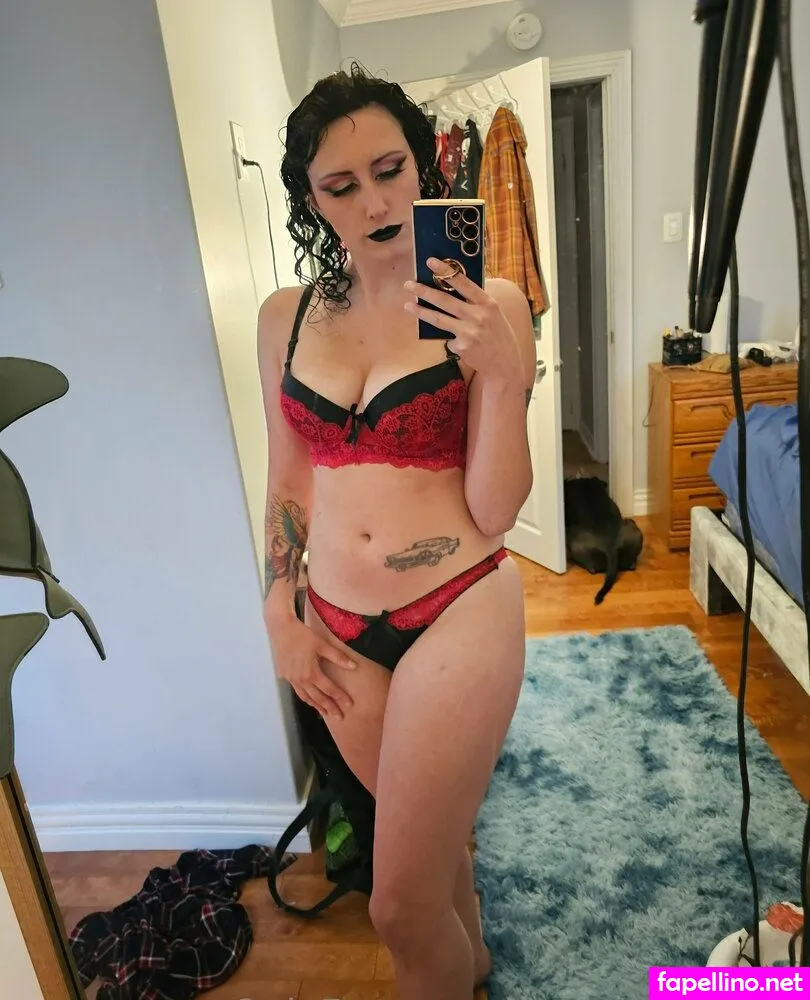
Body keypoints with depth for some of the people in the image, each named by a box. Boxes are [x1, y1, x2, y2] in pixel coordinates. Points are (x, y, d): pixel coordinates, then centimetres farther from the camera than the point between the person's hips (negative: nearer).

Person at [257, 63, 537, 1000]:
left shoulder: (487, 305, -9)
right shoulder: (286, 317, 2)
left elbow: (495, 510, -12)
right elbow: (287, 482, 9)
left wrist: (501, 369, -24)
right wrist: (282, 618, 6)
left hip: (460, 613, -4)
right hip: (340, 630, 4)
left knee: (401, 907, 4)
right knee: (427, 832, 27)